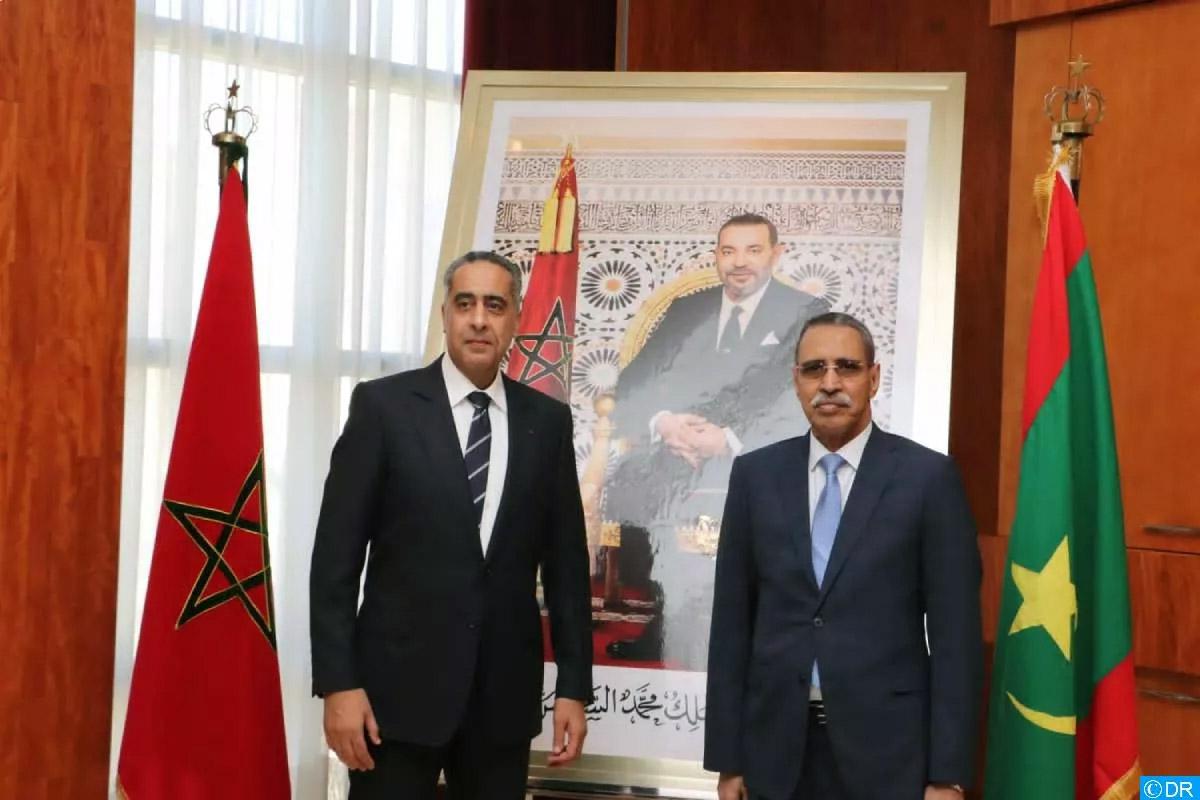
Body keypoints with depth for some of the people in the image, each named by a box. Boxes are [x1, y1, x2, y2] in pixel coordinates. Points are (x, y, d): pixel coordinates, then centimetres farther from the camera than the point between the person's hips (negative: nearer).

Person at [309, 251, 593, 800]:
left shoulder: (547, 420, 6)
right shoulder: (383, 405, -2)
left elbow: (566, 560, 8)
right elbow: (337, 554, -4)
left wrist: (574, 686, 4)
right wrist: (338, 682, -10)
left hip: (506, 692, 3)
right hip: (399, 684, -2)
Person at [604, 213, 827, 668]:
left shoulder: (807, 316, 6)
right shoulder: (684, 312, 21)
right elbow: (629, 392, 14)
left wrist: (731, 440, -18)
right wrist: (663, 423, -9)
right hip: (656, 502, 4)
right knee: (635, 643, -2)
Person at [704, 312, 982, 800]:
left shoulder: (928, 476, -4)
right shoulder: (755, 474, 4)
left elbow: (955, 632, -5)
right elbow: (732, 621, 5)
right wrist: (727, 758, 3)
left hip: (885, 747, -2)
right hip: (777, 747, 2)